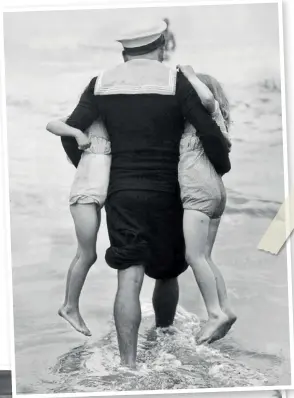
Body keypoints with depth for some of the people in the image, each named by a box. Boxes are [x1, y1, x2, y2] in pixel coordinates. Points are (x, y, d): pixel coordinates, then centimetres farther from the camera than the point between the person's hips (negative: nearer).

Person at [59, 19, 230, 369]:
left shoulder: (102, 83, 2)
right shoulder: (175, 81, -6)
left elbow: (70, 131, 0)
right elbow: (209, 132, -11)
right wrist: (223, 168, 7)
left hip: (121, 193, 1)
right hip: (166, 194, -1)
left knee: (129, 279, -4)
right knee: (167, 274, 18)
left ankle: (128, 363, -12)